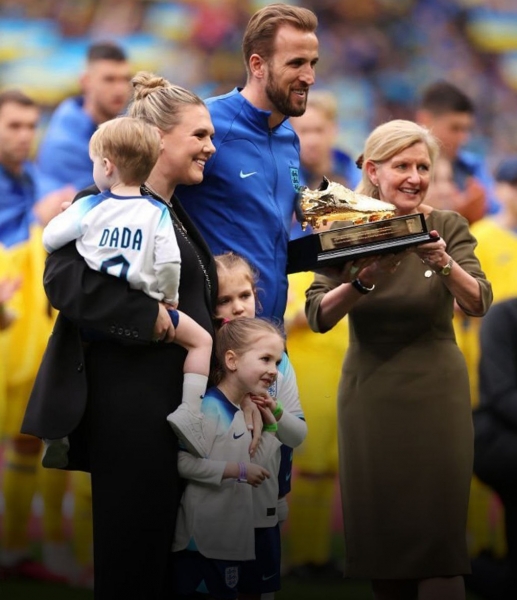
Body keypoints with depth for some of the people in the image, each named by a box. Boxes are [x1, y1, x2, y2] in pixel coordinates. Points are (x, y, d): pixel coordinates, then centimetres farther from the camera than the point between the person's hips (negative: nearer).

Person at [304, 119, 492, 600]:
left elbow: (477, 302, -17)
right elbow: (318, 316, -11)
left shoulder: (447, 227, -3)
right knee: (379, 534, 5)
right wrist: (362, 282, -30)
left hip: (434, 394, -2)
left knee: (437, 538, -7)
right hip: (369, 394, 2)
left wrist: (444, 264, -36)